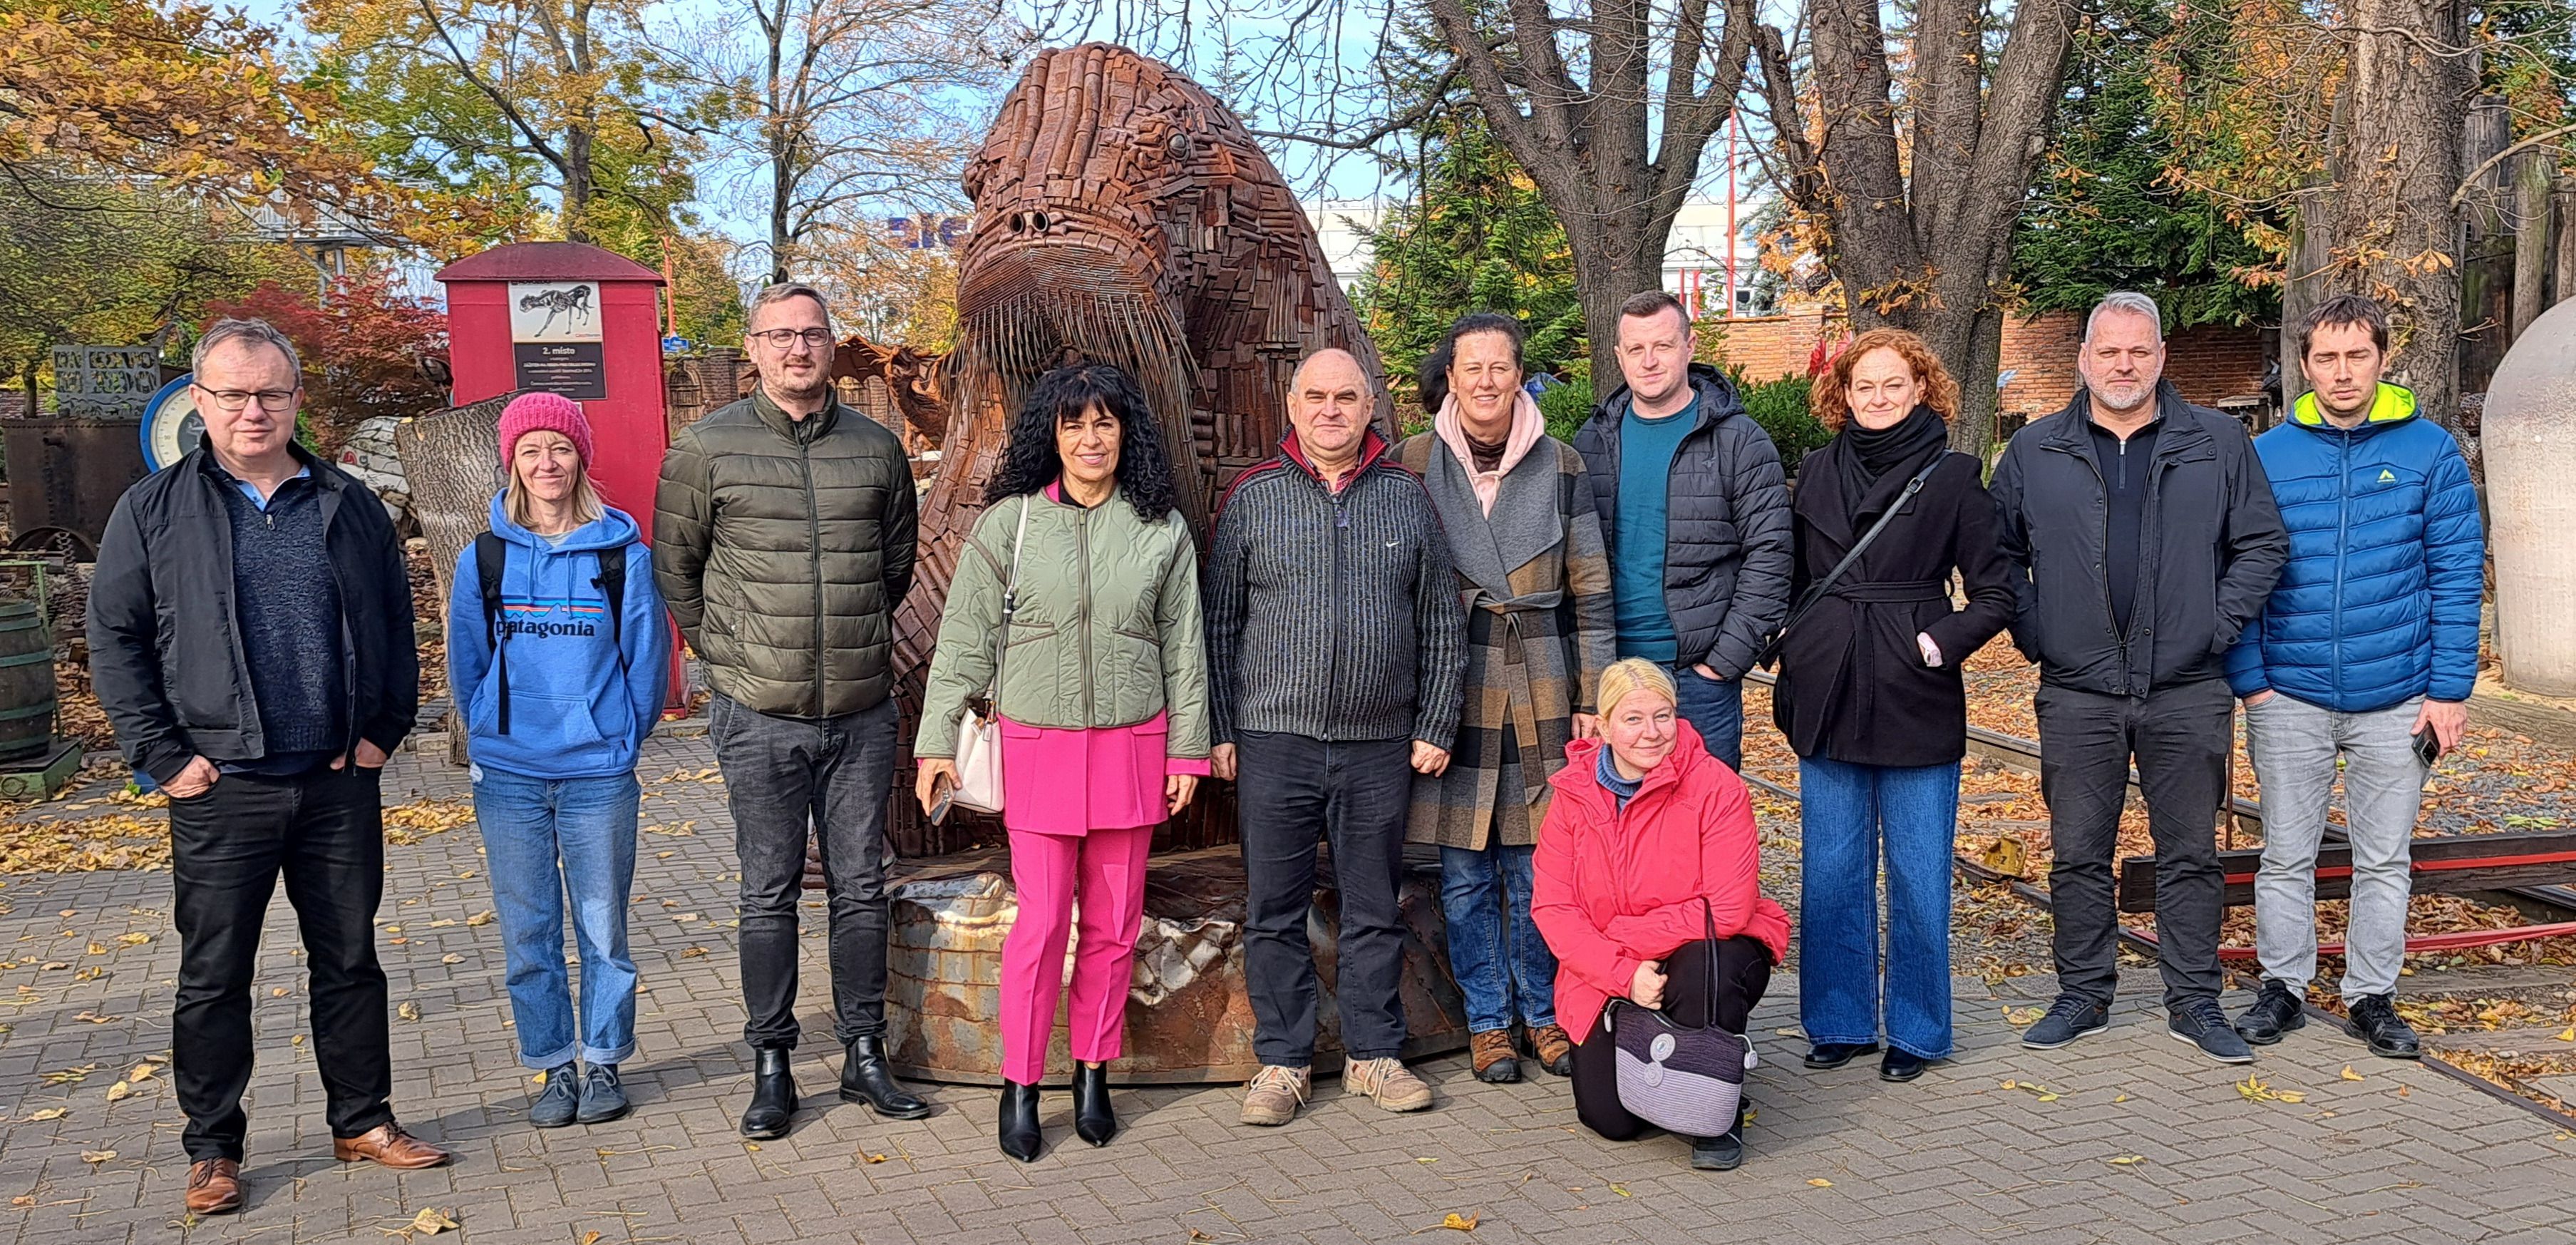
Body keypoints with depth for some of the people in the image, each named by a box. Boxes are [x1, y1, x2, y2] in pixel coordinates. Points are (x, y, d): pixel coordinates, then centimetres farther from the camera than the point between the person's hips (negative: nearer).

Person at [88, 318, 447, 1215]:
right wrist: (162, 755, -5)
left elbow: (395, 624, 13)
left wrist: (385, 729, 4)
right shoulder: (154, 510, 1)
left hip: (340, 781, 2)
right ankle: (212, 1150, 19)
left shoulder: (349, 505, 8)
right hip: (221, 788, -2)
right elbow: (115, 639, 2)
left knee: (350, 958, 11)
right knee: (214, 975, 6)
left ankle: (363, 1122, 24)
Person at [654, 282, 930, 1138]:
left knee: (861, 889, 9)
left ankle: (864, 1056, 21)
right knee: (770, 895, 5)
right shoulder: (707, 449, -2)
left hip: (862, 712, 2)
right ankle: (771, 1067, 17)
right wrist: (721, 650, 6)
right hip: (760, 715, -2)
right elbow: (674, 566, 8)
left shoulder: (876, 448, 4)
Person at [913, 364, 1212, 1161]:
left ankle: (1093, 1074, 23)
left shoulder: (1162, 530, 4)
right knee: (1042, 922, -2)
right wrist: (938, 740, -1)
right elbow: (965, 638, 1)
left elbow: (1184, 648, 8)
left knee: (1114, 923, 8)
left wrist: (1187, 751, 6)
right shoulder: (1010, 524, -1)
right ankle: (1020, 1086, 11)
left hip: (1132, 746, 2)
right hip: (1039, 744, -2)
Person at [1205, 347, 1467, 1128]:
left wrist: (1435, 726, 5)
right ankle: (1283, 1061, 17)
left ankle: (1374, 1054, 23)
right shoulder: (1252, 498, 4)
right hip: (1274, 741, -1)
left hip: (1381, 747, 1)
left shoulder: (1407, 498, 7)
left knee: (1375, 909, 10)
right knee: (1275, 911, 5)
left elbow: (1442, 621, 10)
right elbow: (1219, 621, 6)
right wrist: (1219, 731, 1)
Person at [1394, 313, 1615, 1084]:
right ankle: (1486, 1021, 20)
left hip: (1542, 695, 0)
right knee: (1466, 874, 6)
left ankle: (1543, 1013, 23)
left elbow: (1589, 593, 6)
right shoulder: (1413, 465, 1)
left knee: (1537, 868, 6)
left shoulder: (1560, 467, 4)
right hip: (1451, 695, 0)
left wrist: (1592, 699, 2)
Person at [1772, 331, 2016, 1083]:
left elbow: (1997, 593, 0)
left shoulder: (1953, 477, -2)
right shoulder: (1816, 473, 9)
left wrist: (1939, 645, -12)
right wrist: (1796, 659, 7)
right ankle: (1839, 1022, 21)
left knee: (1918, 875, 4)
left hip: (1917, 706, -3)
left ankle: (1917, 1030, 18)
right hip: (1829, 702, 4)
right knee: (1831, 872, 9)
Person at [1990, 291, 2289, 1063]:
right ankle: (2083, 995, 19)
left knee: (2190, 853, 7)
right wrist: (2032, 632, -1)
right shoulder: (2035, 452, 5)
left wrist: (2219, 625, -4)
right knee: (2078, 853, 6)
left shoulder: (2219, 444, 5)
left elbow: (2262, 544, 6)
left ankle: (2194, 1002, 18)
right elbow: (1999, 554, 9)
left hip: (2188, 691, 0)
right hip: (2077, 692, 1)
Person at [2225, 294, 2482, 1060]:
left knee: (2385, 859, 11)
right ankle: (2283, 987, 23)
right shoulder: (2267, 456, 0)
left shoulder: (2430, 452, -1)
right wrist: (2249, 680, -7)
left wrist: (2450, 688, -7)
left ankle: (2372, 996, 24)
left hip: (2397, 699, 0)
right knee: (2286, 855, 9)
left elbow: (2458, 575, -2)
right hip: (2291, 696, 0)